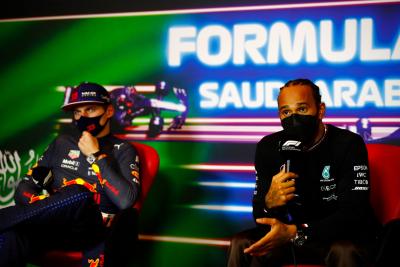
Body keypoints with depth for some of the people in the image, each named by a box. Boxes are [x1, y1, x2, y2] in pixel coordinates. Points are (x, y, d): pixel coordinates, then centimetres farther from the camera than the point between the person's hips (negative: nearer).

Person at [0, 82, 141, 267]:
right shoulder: (63, 143, 19)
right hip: (53, 225, 1)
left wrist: (96, 156, -3)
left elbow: (126, 201, -9)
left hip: (95, 230, -1)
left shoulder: (123, 151, 10)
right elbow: (24, 189, 13)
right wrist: (49, 208, -9)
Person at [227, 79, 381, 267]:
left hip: (348, 237, -3)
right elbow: (260, 216, -3)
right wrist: (270, 203, -29)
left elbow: (353, 214, -24)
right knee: (241, 245, -18)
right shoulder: (268, 147, -3)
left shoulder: (348, 145, -15)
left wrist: (295, 233, -37)